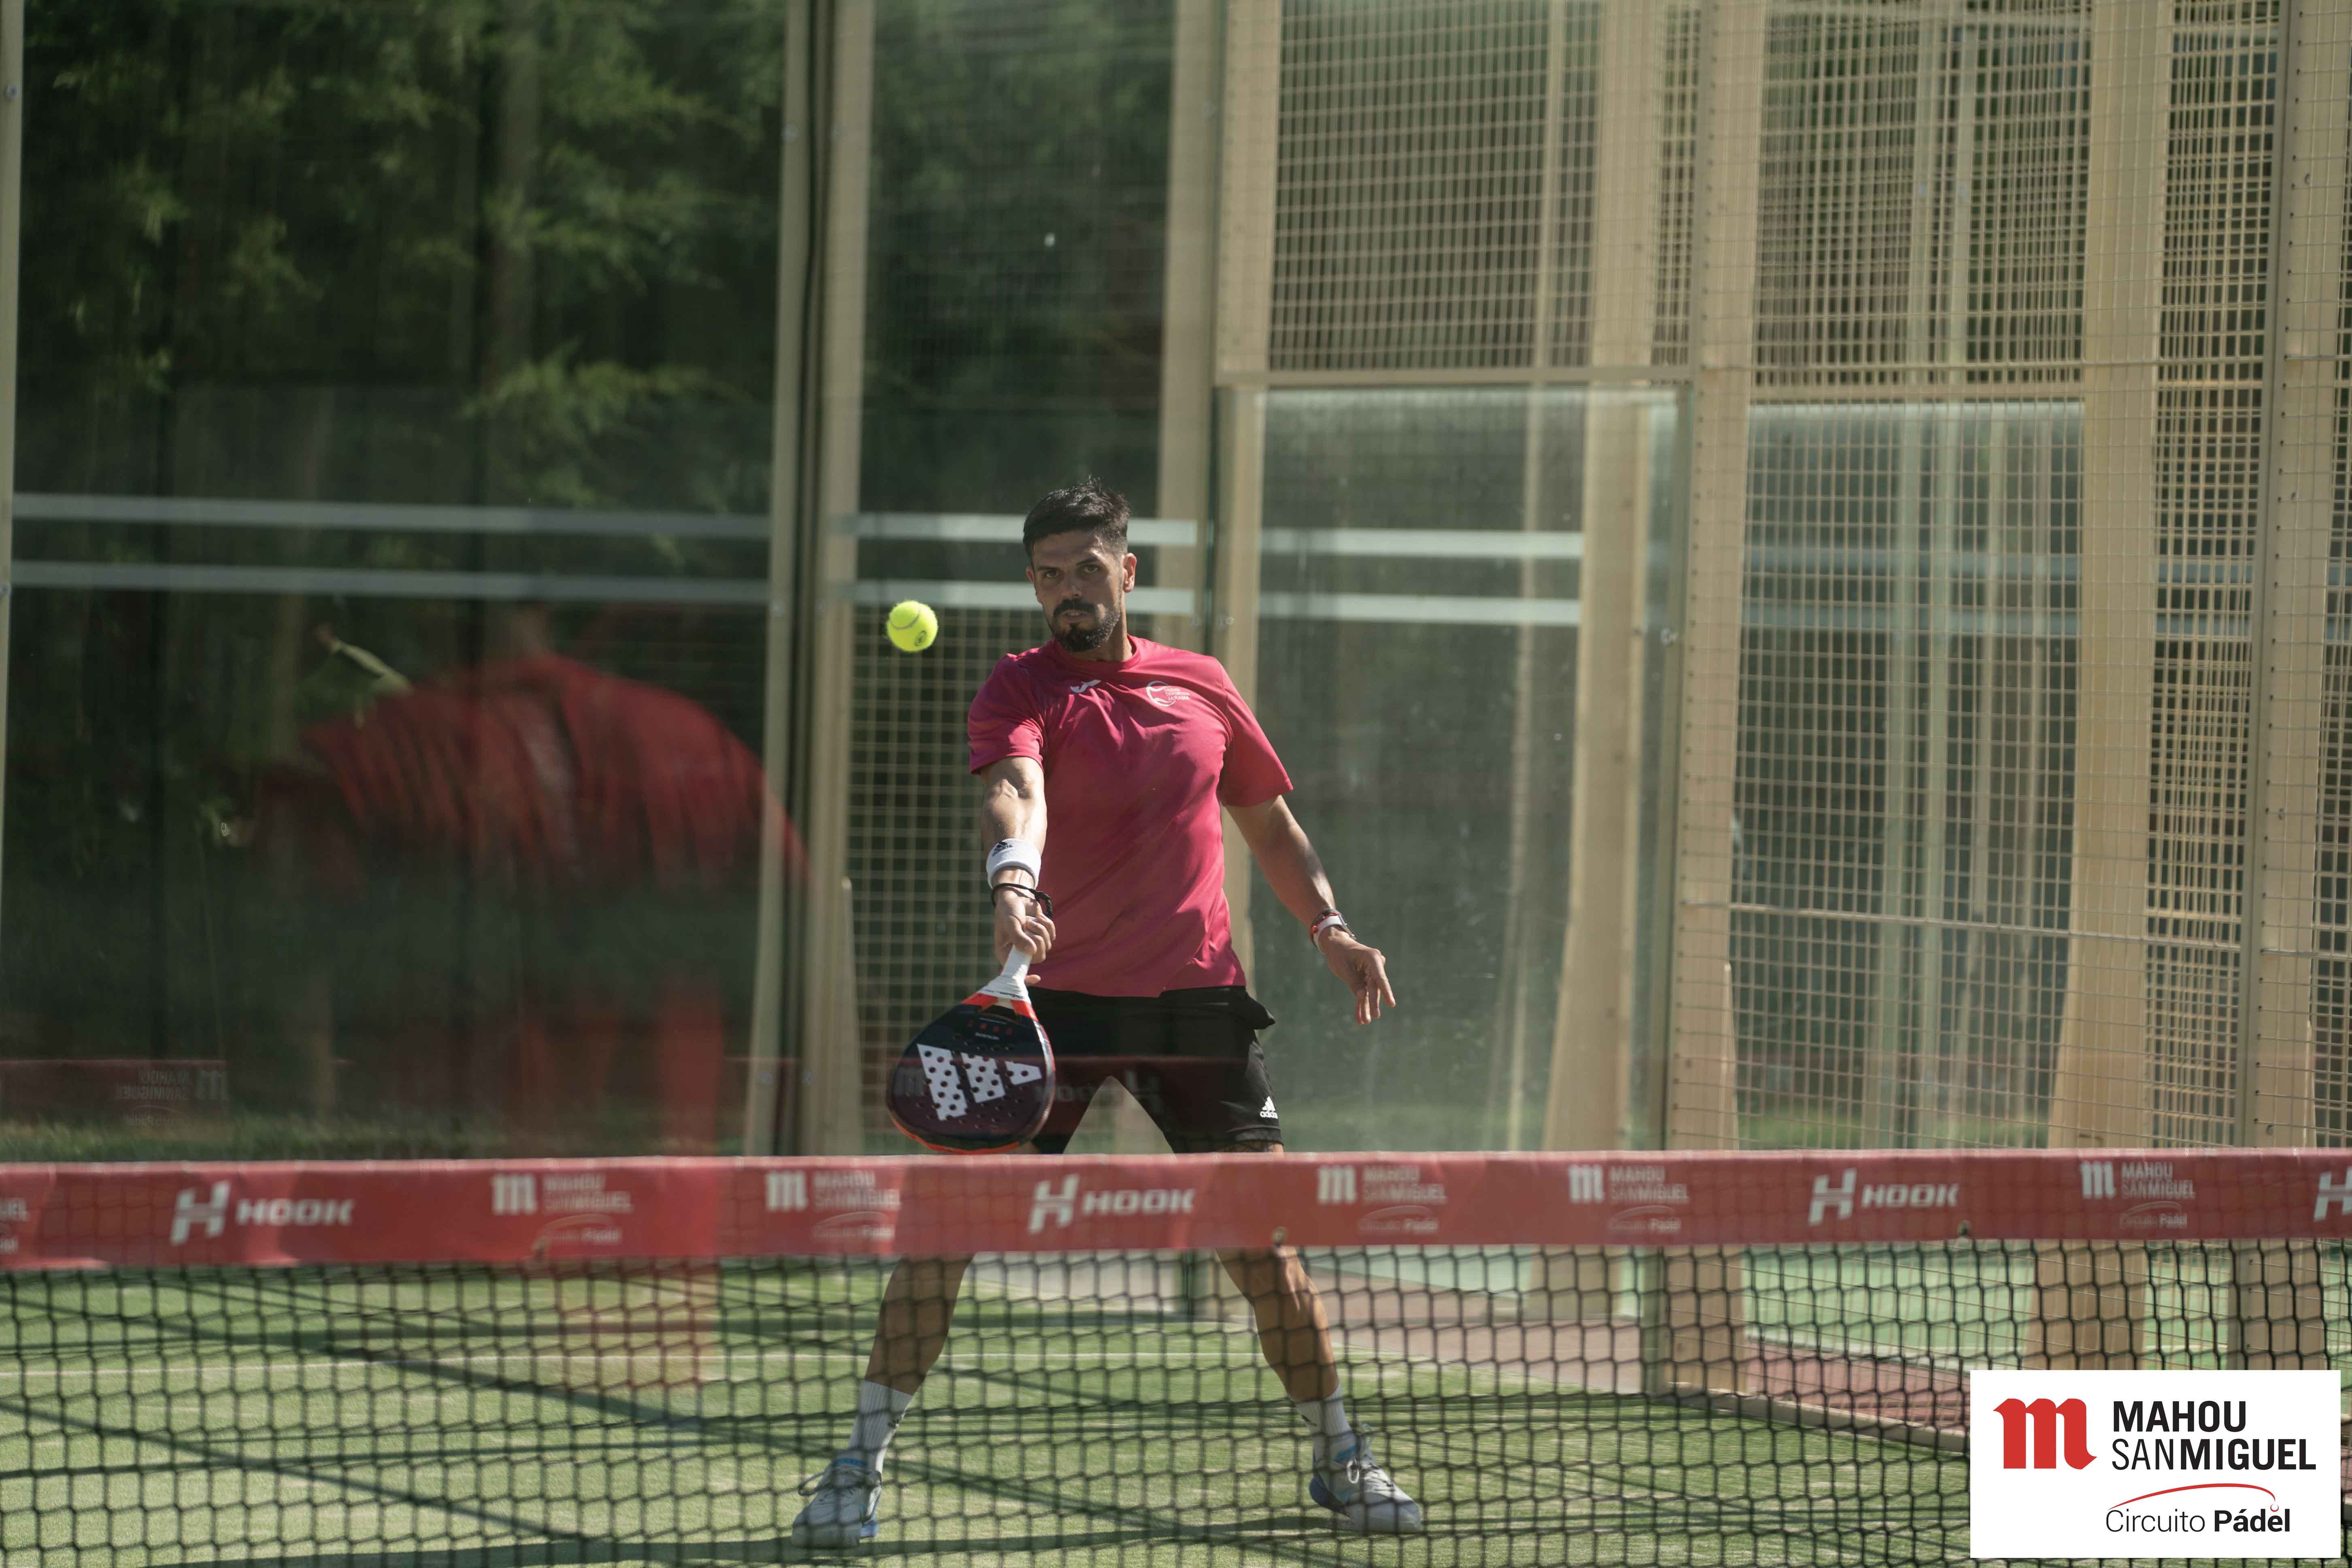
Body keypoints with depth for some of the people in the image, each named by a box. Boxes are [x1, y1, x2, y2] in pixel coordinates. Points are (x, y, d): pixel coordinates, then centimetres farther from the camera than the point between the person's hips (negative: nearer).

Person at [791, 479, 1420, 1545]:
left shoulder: (1201, 688, 10)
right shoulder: (1022, 689, -3)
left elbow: (1269, 825, 21)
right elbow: (1015, 788, -24)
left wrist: (1329, 927, 7)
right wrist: (1013, 878, -45)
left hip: (1196, 1001, 2)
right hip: (1055, 996, -2)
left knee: (1262, 1236, 2)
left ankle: (1337, 1458, 20)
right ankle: (860, 1466, 0)